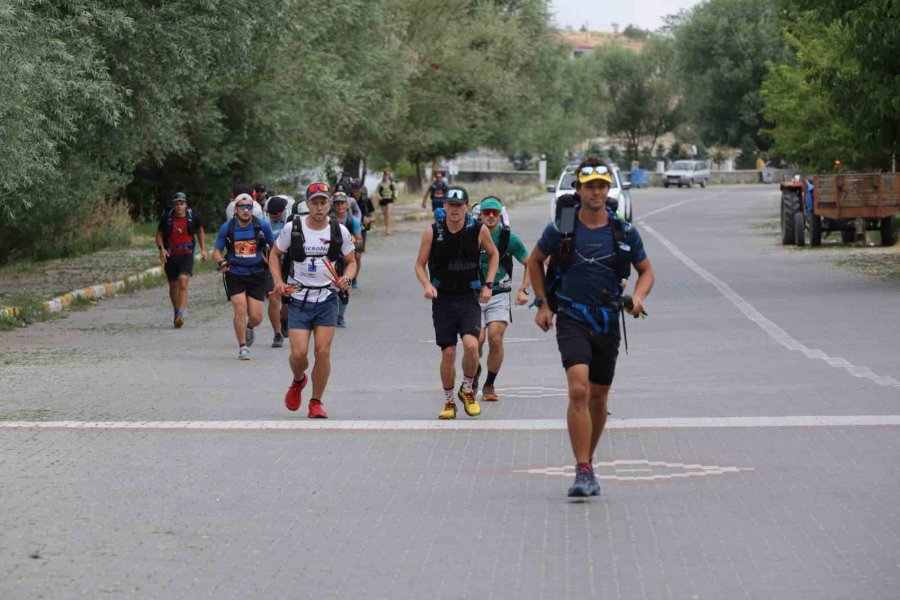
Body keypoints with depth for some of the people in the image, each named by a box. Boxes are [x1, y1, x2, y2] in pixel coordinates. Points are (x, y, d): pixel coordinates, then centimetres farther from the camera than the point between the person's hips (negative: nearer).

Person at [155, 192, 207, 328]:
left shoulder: (193, 217, -2)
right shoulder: (166, 218, -3)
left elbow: (200, 231, 16)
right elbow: (159, 234, 8)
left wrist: (203, 249, 10)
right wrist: (161, 248, -10)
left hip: (186, 255, -2)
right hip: (170, 255, 2)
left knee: (183, 281, -20)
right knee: (173, 286, 10)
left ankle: (180, 315, -25)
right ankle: (177, 312, 30)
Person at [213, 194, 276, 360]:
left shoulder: (262, 226, -3)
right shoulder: (227, 228, -4)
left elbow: (274, 246, 14)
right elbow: (217, 251, 4)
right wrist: (221, 263, -14)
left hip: (256, 276, 1)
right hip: (235, 275, -1)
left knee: (256, 317, -2)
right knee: (240, 308, -17)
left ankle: (249, 328, 36)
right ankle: (242, 347, -3)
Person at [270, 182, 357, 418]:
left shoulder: (339, 231, -1)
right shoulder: (293, 228, -5)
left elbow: (351, 262, 11)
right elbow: (275, 255, 9)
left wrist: (346, 278, -10)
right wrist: (278, 282, -5)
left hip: (327, 299, 1)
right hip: (298, 299, -1)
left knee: (323, 351, -6)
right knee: (298, 353, -8)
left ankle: (316, 403, 10)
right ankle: (298, 381, 28)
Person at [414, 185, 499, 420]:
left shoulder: (479, 231, -3)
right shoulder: (432, 233, -5)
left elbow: (493, 254, 15)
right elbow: (420, 264, 5)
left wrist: (488, 285, 5)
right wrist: (427, 285, -14)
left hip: (469, 299, 0)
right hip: (443, 299, 1)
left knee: (471, 345, -20)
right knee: (448, 353, -1)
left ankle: (467, 391, 5)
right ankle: (449, 402, 18)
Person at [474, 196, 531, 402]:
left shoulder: (509, 238, -1)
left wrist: (523, 290, 1)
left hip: (499, 295, 0)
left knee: (495, 339, -14)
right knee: (477, 340, -12)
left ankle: (489, 385, 4)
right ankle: (474, 375, 20)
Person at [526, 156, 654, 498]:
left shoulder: (624, 232, 0)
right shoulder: (560, 229, -4)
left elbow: (646, 270, 13)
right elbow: (535, 262, 13)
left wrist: (639, 296, -7)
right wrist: (542, 304, 7)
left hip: (608, 322, 3)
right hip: (572, 320, -3)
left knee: (598, 398, 12)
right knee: (578, 391, -20)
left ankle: (587, 461, 32)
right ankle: (583, 471, -20)